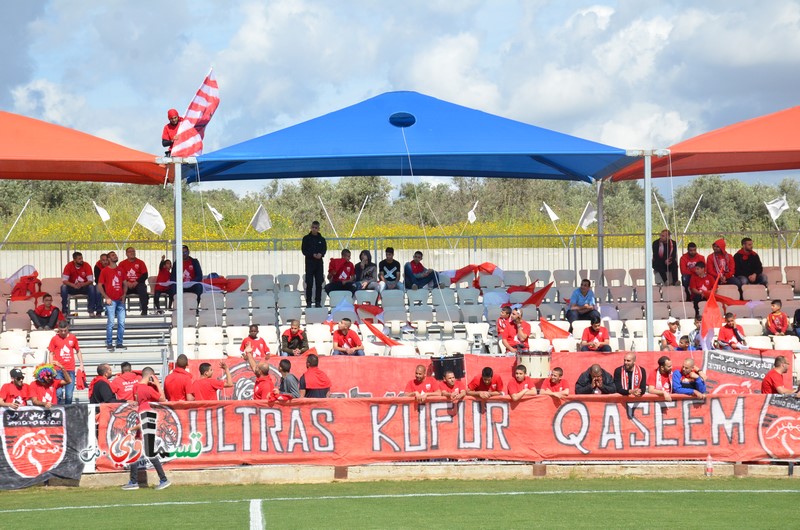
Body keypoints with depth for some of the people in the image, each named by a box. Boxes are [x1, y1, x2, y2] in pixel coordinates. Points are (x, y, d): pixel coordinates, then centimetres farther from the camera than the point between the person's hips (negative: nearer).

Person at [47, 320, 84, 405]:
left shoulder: (73, 338, 9)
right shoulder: (54, 339, 3)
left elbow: (78, 351, 19)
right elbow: (51, 353, 6)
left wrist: (81, 364, 13)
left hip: (70, 370, 2)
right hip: (58, 370, -2)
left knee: (69, 395, 0)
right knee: (59, 393, -12)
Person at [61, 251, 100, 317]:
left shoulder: (86, 265, -13)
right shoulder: (69, 266, -13)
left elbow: (91, 281, -17)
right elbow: (64, 280, -19)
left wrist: (82, 284, -36)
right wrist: (74, 285, -37)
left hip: (84, 287, 0)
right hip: (72, 288, 0)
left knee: (91, 287, -31)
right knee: (63, 287, -29)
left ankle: (91, 311, -25)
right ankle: (64, 311, -23)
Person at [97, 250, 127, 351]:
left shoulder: (120, 270, 13)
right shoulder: (105, 271, -1)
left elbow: (125, 284, 19)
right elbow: (99, 286, -2)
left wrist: (124, 295, 3)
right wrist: (106, 297, -10)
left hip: (120, 300, 5)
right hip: (111, 300, -5)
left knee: (122, 323, 4)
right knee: (110, 323, -5)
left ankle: (119, 343, 12)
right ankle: (109, 344, 1)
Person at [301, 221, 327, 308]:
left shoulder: (321, 239, 8)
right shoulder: (306, 238, 2)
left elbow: (324, 249, 5)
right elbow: (304, 250, -2)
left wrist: (320, 254, -18)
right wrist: (313, 255, -16)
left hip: (319, 262, 2)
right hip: (309, 262, -2)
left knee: (319, 283, 2)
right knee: (309, 283, -5)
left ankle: (318, 302, 8)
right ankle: (308, 302, -1)